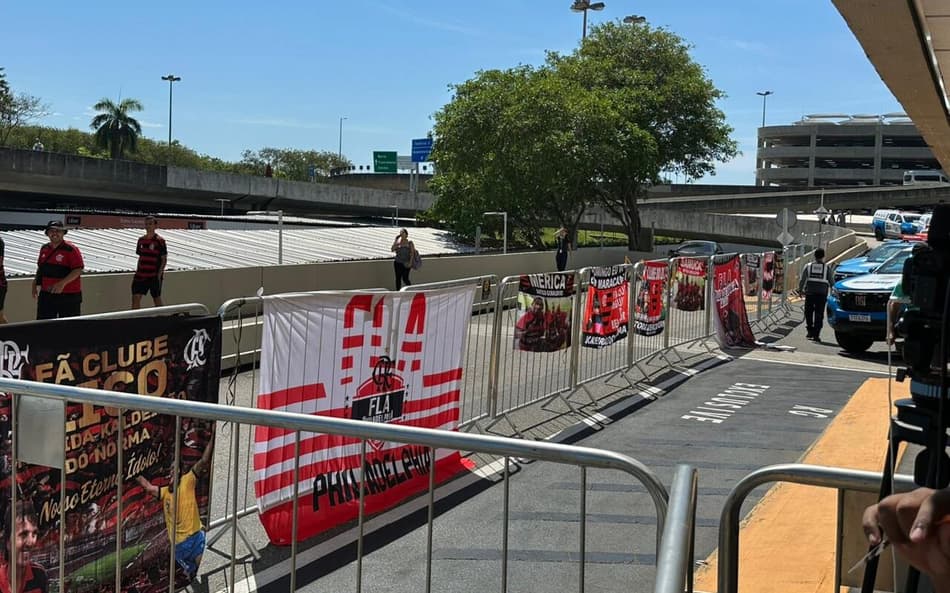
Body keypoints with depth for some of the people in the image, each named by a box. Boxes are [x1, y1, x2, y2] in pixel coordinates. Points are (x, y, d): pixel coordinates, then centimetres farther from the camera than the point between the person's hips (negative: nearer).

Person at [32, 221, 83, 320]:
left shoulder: (71, 249, -10)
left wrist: (62, 283, -25)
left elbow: (78, 270, -16)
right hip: (46, 295, 6)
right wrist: (36, 282, 10)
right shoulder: (44, 249, 11)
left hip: (68, 296, -6)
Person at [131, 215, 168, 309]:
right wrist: (137, 271, 10)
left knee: (157, 298, 6)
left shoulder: (159, 241, -8)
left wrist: (159, 274, -14)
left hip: (154, 275, -5)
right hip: (141, 274, 5)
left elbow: (164, 259, -7)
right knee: (136, 297, -2)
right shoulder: (141, 240, 8)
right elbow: (140, 257, 16)